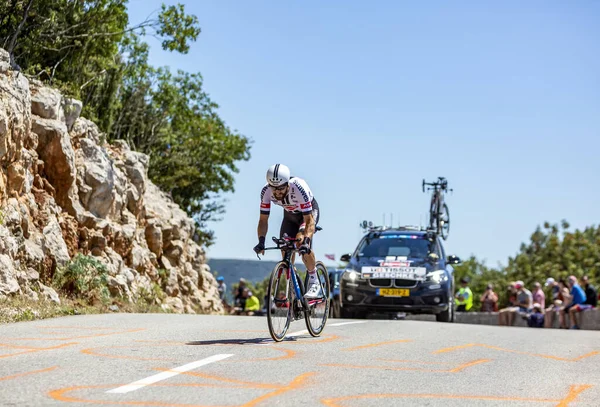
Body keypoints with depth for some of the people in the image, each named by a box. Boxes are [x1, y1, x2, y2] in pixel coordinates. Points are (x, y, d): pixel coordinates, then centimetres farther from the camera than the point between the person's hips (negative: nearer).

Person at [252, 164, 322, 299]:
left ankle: (314, 281, -13)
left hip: (309, 211, -4)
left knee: (301, 241, -29)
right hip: (289, 214, 4)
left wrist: (306, 241, -54)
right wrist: (261, 241, -36)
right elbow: (263, 219, -21)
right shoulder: (266, 192, -28)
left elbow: (309, 220, -39)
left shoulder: (299, 188, -39)